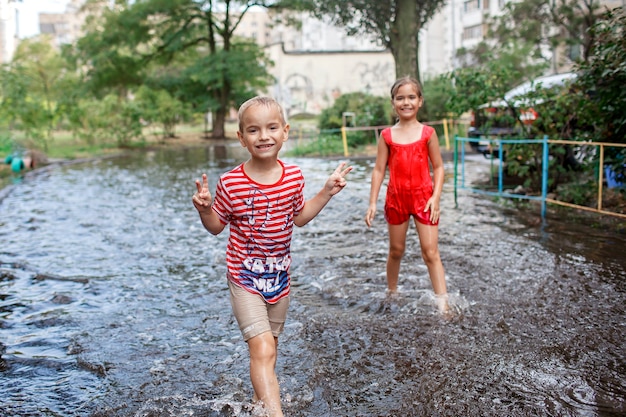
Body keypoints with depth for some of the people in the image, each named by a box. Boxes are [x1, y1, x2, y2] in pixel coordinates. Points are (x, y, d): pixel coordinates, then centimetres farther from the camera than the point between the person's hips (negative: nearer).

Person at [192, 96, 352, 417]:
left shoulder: (294, 176, -4)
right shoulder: (230, 183, -16)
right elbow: (216, 226, -3)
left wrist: (327, 192, 6)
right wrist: (204, 209, -23)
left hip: (279, 275, 5)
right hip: (245, 278, -5)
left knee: (268, 348, 21)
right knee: (262, 350, -16)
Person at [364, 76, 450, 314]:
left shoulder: (427, 133, -4)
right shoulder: (387, 136, -1)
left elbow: (438, 167, 0)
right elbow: (379, 170, 0)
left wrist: (435, 197, -11)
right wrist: (372, 203, -4)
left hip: (423, 198, -1)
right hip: (396, 198, 2)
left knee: (430, 252, -3)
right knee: (396, 250, 16)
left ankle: (443, 303, -1)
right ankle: (391, 292, 36)